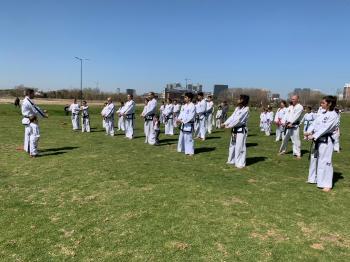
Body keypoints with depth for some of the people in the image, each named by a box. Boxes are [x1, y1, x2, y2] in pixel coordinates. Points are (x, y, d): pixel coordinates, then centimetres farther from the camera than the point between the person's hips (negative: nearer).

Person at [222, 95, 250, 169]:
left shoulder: (246, 109, -14)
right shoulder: (237, 108, 12)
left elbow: (238, 119, -20)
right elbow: (232, 117, 6)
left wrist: (229, 126, -20)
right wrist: (225, 123, -7)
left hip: (241, 130, -9)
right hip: (235, 129, 9)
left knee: (240, 147, -5)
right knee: (232, 145, 18)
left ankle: (240, 163, 6)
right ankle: (232, 160, 32)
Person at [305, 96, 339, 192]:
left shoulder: (334, 115, -13)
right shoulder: (322, 114, 12)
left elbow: (325, 128, -21)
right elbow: (315, 123, 6)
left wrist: (314, 136, -25)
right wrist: (309, 132, -11)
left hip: (326, 141, -9)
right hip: (318, 140, 9)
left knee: (325, 161, -9)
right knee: (314, 159, 17)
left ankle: (327, 184, -1)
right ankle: (314, 179, 32)